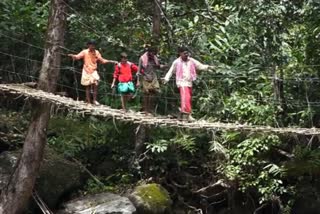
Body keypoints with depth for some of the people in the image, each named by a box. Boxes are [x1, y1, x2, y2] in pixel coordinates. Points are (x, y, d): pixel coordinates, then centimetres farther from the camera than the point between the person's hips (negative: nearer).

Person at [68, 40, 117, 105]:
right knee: (88, 87, 3)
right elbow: (78, 56, -12)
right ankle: (88, 101, 7)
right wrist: (73, 56, -34)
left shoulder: (97, 52, 5)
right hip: (86, 72, -1)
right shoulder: (85, 52, -2)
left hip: (94, 72, 2)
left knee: (95, 85, -12)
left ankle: (94, 100, -3)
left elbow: (102, 60, 11)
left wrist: (111, 61, 6)